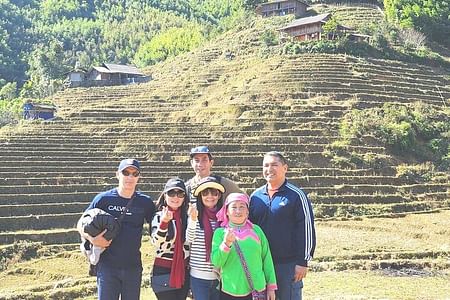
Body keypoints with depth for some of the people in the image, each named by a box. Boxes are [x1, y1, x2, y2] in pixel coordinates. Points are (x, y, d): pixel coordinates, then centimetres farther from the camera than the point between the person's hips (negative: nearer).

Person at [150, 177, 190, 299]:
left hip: (184, 272, 5)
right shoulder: (159, 216, -7)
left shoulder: (187, 216, 7)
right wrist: (164, 221, -33)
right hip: (163, 271, -5)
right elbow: (157, 242, -22)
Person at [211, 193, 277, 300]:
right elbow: (216, 262, -6)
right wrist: (226, 244, -20)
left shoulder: (256, 230, 3)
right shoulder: (220, 232, 0)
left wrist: (271, 286, 8)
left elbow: (266, 259, 8)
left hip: (258, 290, 1)